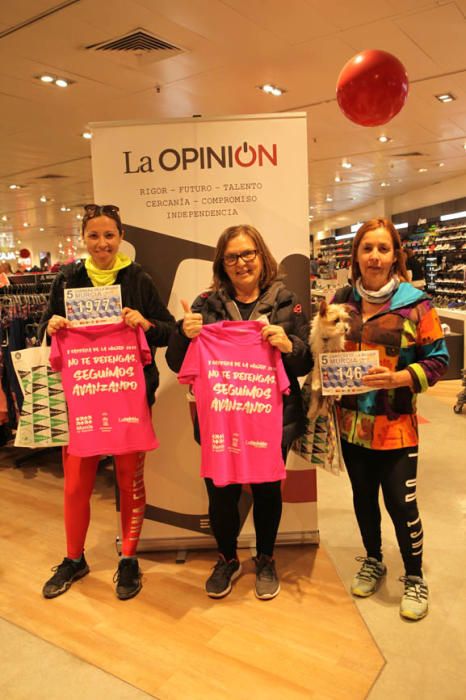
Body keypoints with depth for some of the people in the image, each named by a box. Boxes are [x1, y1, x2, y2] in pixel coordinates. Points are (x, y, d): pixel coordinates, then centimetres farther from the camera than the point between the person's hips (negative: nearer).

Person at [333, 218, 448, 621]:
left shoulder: (415, 303, -8)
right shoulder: (343, 300, 3)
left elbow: (437, 360, -7)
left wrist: (397, 378, -21)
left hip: (396, 424, -4)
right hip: (352, 421, 4)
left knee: (400, 502, 3)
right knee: (363, 497, 17)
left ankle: (415, 577, 28)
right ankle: (373, 561, 41)